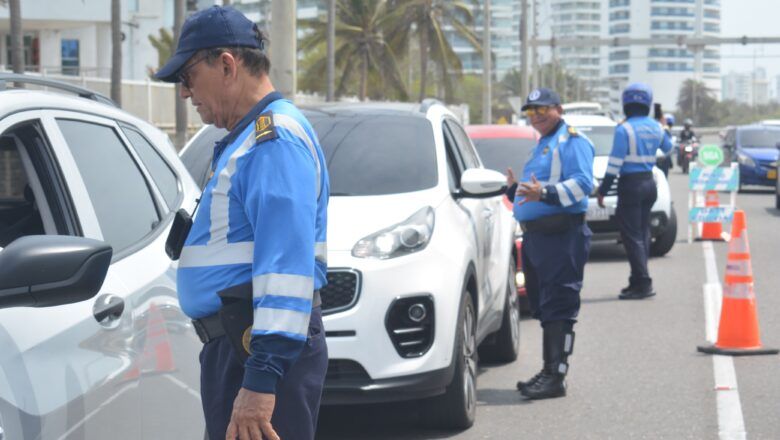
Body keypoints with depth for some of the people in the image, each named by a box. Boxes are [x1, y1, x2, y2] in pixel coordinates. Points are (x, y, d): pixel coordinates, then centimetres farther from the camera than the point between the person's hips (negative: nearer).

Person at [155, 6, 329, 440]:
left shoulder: (275, 137, -14)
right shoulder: (248, 137, 20)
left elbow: (288, 265, -23)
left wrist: (262, 376, -28)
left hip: (262, 349, -11)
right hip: (237, 342, 11)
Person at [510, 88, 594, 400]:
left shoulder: (571, 141, -5)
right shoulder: (542, 146, 25)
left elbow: (582, 183, -19)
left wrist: (545, 193, -29)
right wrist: (517, 189, 19)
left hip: (562, 236, -10)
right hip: (535, 234, 10)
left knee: (558, 308, -11)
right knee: (544, 307, 13)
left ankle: (555, 377, -14)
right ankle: (548, 371, 19)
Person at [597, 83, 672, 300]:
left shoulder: (624, 129, -14)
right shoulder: (655, 127, 6)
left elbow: (615, 164, -15)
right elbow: (669, 149, 25)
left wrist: (602, 190, -9)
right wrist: (665, 129, 43)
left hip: (630, 184, -7)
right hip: (649, 183, 7)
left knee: (632, 235, -5)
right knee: (642, 234, 13)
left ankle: (642, 283, -11)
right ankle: (639, 282, 16)